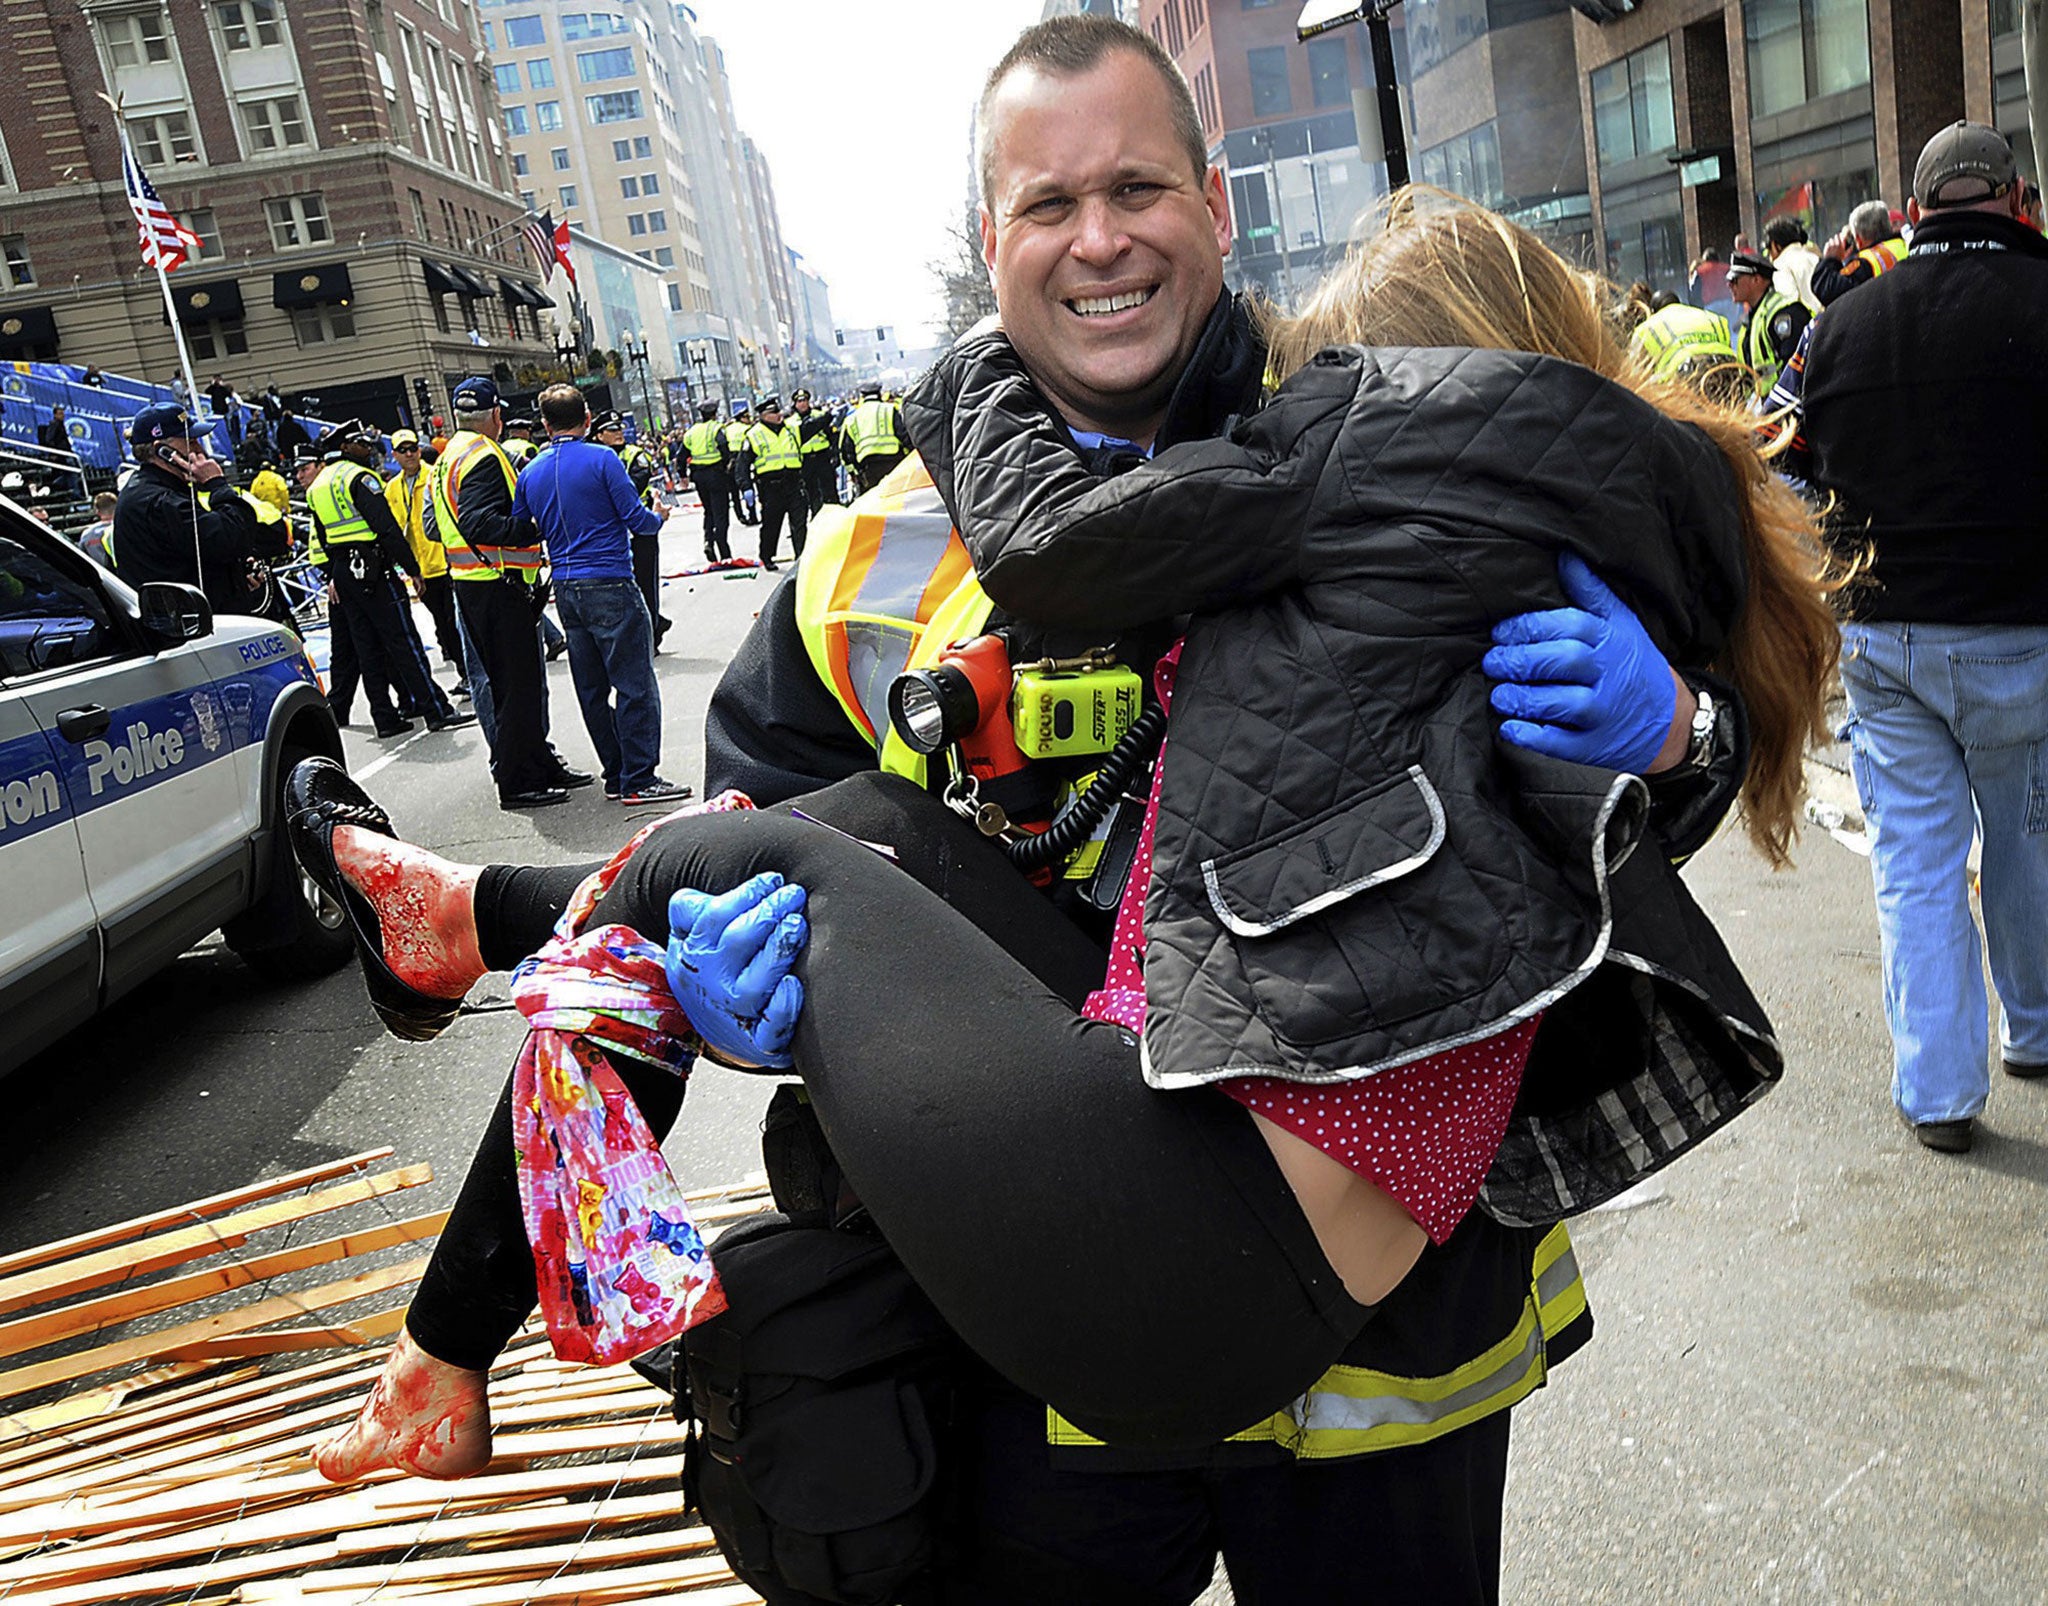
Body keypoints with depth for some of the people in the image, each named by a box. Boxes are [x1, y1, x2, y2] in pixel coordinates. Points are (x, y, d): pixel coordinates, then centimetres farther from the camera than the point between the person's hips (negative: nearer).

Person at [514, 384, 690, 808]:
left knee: (592, 688, 12)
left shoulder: (531, 473, 9)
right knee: (634, 683, -3)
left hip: (565, 588, 7)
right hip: (609, 582, -6)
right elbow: (636, 518, -10)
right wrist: (659, 518, 11)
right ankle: (639, 780, -4)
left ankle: (616, 774, 18)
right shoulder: (601, 458, -8)